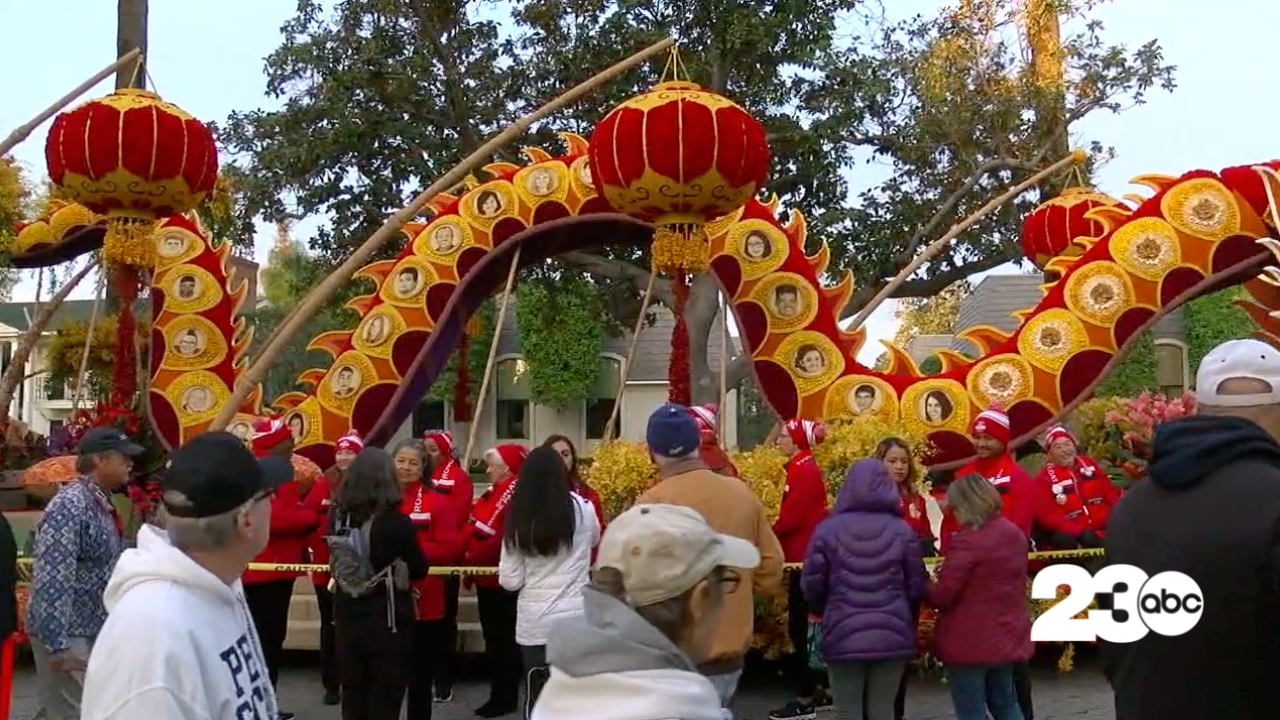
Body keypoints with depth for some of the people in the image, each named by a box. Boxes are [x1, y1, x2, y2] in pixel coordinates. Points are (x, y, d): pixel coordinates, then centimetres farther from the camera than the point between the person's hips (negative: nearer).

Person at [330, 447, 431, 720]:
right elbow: (419, 570, -6)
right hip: (388, 621, -4)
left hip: (347, 617, 5)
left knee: (353, 697, 17)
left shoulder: (337, 517, -4)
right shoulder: (396, 522, -17)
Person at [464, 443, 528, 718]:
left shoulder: (516, 494, -16)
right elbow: (473, 527, 16)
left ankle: (505, 698, 9)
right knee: (493, 637, 15)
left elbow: (505, 538, -24)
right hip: (486, 576, 10)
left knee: (503, 639, 0)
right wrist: (466, 555, 3)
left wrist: (474, 558, -16)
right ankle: (501, 695, 24)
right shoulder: (492, 493, 15)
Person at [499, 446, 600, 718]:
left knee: (536, 697, 9)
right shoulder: (582, 507, -6)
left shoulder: (517, 517, -6)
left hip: (534, 622, 0)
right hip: (576, 617, 0)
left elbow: (510, 581, -5)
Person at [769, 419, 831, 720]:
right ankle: (819, 690, 21)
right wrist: (777, 539, 6)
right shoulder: (804, 469, 15)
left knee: (800, 627, -5)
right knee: (805, 626, 14)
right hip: (807, 555, 10)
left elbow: (791, 517, -20)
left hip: (804, 557, -10)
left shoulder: (804, 471, -15)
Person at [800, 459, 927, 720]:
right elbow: (916, 587, 3)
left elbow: (811, 586, -2)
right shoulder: (902, 530, -1)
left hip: (843, 636, -1)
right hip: (892, 636, 2)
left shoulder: (827, 530, -5)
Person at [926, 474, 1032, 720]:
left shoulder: (967, 540, -20)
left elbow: (942, 595, -18)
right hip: (1007, 636, 8)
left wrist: (924, 590, 2)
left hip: (969, 641, -8)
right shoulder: (1013, 534, 5)